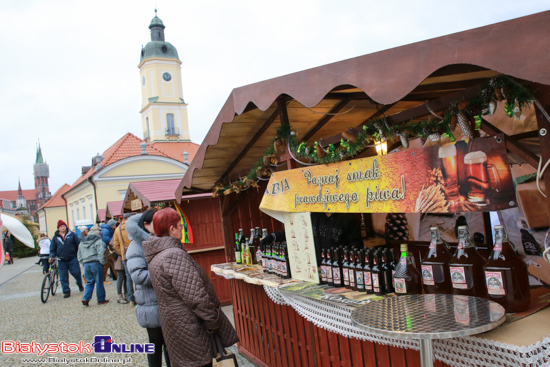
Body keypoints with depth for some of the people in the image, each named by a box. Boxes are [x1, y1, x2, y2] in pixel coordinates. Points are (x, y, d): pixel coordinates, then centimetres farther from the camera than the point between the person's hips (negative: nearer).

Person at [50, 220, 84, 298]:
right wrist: (52, 256, -4)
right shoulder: (55, 237, 8)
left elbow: (78, 244, 5)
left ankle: (80, 285, 26)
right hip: (61, 260, 2)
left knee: (76, 273, -2)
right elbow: (52, 248, 13)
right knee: (63, 277, 2)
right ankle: (66, 292, 12)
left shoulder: (72, 234, 3)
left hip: (72, 259, -2)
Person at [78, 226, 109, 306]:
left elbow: (79, 255, 19)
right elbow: (101, 254, -18)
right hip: (96, 264, -6)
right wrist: (103, 262, -7)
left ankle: (85, 298, 1)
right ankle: (101, 299, 11)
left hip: (86, 264, 6)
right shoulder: (98, 242, -8)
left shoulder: (82, 243, 16)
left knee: (89, 282, 14)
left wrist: (83, 263, 20)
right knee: (99, 282, 4)